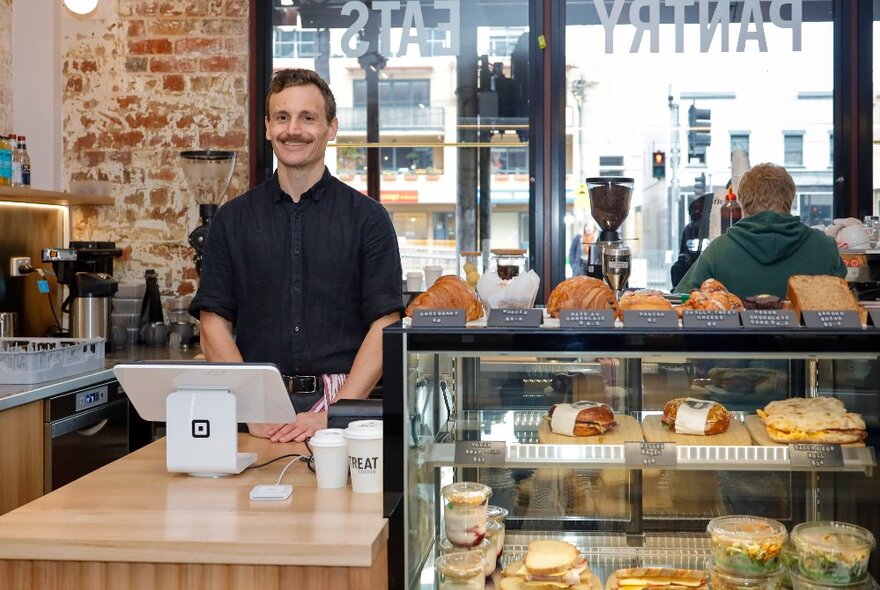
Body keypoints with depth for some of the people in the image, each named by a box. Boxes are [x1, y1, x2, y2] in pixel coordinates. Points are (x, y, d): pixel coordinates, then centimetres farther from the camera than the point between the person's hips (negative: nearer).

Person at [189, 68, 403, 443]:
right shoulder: (232, 219, 11)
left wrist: (333, 414, -12)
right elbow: (214, 324, 7)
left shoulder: (367, 218, 5)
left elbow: (383, 327, -1)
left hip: (340, 401, -1)